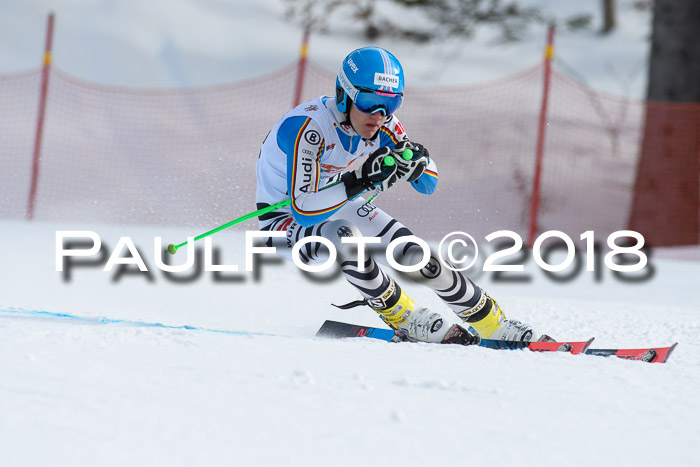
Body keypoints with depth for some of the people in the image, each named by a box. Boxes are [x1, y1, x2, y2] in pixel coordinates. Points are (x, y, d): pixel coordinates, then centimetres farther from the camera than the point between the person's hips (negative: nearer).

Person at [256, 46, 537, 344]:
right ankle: (406, 320, -16)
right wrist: (362, 181, -49)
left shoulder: (382, 126, -14)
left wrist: (415, 159, -30)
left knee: (414, 255, -9)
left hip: (339, 208, 5)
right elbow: (304, 211, -40)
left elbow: (428, 184, -8)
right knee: (344, 236, -35)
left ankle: (491, 322, 8)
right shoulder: (306, 127, -33)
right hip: (286, 221, -5)